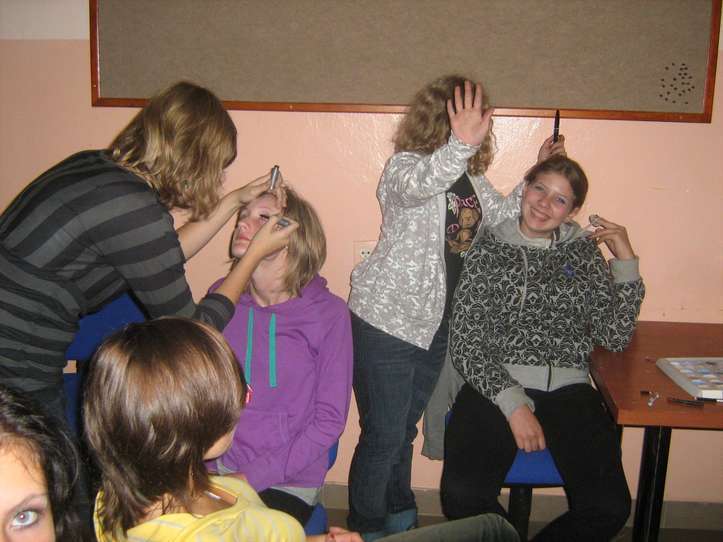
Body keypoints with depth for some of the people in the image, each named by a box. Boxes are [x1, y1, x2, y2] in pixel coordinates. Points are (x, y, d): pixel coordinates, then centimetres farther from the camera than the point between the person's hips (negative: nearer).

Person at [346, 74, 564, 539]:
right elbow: (418, 185, -40)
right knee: (383, 435, 3)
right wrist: (460, 146, -57)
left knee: (405, 427, 23)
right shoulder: (404, 165, -16)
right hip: (387, 321, -7)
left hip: (436, 325, 7)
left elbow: (503, 215, 18)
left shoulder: (472, 176, 7)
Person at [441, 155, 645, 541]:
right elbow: (465, 343, -1)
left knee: (610, 507, -21)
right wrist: (513, 403, -13)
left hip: (567, 390, 2)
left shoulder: (584, 251, 15)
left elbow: (614, 337, 7)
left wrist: (626, 261, 2)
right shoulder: (488, 248, 8)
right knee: (462, 495, -27)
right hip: (495, 386, -2)